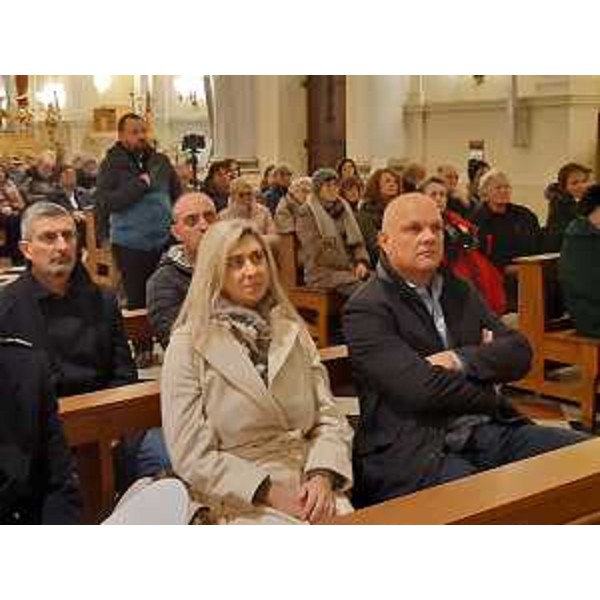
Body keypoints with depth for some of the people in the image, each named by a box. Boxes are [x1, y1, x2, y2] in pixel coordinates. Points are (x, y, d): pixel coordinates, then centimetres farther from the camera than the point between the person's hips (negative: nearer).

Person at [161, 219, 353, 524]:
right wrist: (269, 492, -15)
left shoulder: (293, 331, 12)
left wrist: (323, 477, -12)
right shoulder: (188, 346, -3)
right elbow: (192, 456, -6)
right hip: (242, 503, -4)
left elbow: (328, 416, 7)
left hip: (310, 488, 4)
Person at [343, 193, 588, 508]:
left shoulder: (459, 290, 18)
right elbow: (422, 388, -16)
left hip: (491, 430, 7)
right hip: (414, 450, -7)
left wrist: (463, 360, -9)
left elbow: (519, 353, 10)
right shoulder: (366, 310, -5)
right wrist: (491, 398, 0)